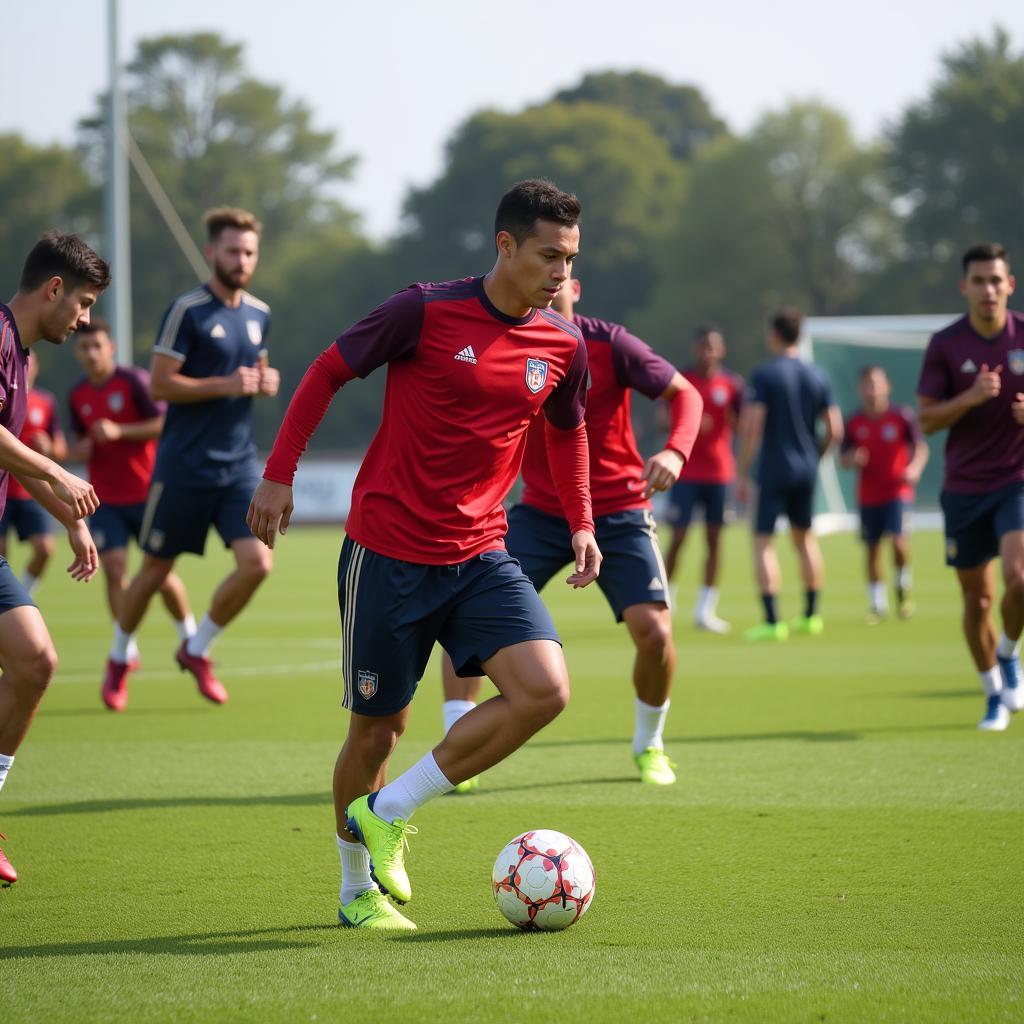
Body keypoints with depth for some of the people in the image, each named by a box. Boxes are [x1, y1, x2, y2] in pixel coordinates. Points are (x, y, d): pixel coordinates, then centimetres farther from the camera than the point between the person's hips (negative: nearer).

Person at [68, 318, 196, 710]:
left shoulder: (134, 381, -9)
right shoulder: (77, 395, 7)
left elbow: (166, 423, -15)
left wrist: (120, 431, -23)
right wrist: (80, 449, -5)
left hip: (146, 493, -4)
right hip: (105, 498, 4)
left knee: (161, 573, 1)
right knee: (113, 570, -10)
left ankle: (190, 640, 24)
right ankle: (126, 652, -4)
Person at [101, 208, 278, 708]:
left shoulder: (259, 314, 9)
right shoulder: (187, 311, -11)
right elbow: (160, 385, -14)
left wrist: (266, 382, 2)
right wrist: (226, 386, -22)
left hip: (239, 464, 5)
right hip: (184, 467, -5)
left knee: (257, 563, -10)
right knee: (154, 571, 6)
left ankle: (197, 649, 12)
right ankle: (120, 657, 30)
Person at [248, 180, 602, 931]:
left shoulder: (563, 347, 2)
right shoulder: (427, 311, -13)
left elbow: (568, 430, 22)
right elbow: (329, 372, -2)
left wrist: (581, 523, 12)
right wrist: (279, 473, -4)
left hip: (481, 557, 4)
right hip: (388, 552, -4)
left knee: (545, 690, -16)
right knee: (379, 726, 5)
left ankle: (388, 813, -1)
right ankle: (358, 889, 28)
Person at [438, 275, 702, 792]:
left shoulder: (608, 343, -12)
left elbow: (685, 393, -5)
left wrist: (675, 452, -24)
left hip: (618, 513, -2)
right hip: (540, 513, 2)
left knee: (654, 632, -14)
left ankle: (649, 747, 14)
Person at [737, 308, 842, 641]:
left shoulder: (764, 375, -9)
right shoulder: (818, 377, 6)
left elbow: (751, 428, -15)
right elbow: (834, 431, 5)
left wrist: (742, 474, -9)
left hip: (774, 470, -6)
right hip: (806, 470, 6)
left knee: (763, 542, -2)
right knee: (804, 536, 20)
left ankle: (772, 620, -11)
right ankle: (811, 616, 25)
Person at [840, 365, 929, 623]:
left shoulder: (902, 416, -5)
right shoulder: (853, 422, 3)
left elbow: (921, 446, -5)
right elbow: (843, 459, 8)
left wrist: (915, 468, -24)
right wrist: (852, 459, -16)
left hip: (897, 491, -3)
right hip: (868, 496, 3)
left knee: (898, 539, -19)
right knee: (872, 549, 4)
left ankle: (903, 587, 6)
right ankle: (878, 603, 15)